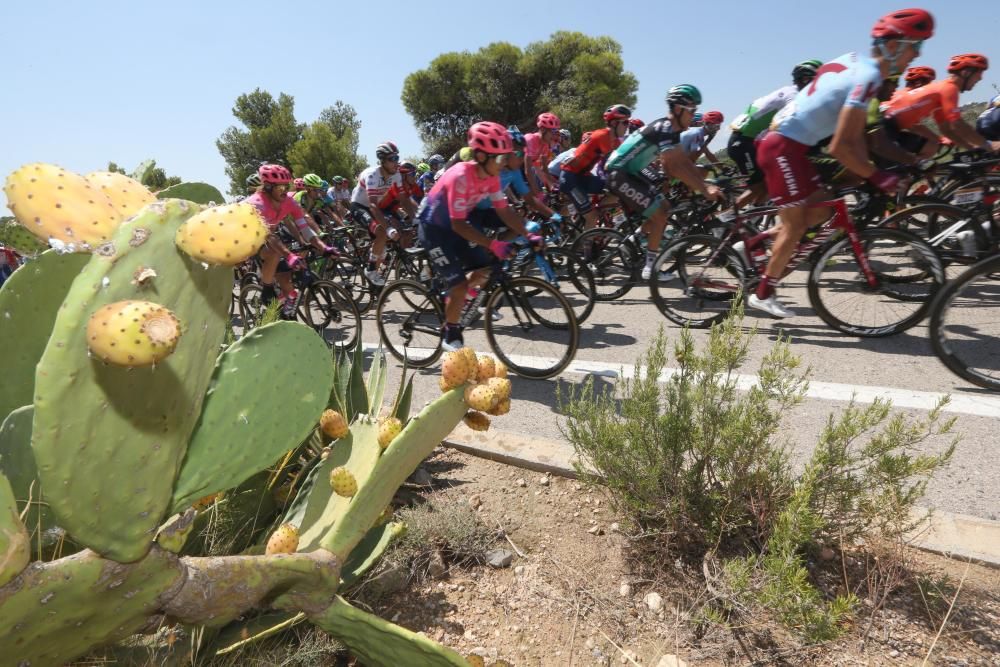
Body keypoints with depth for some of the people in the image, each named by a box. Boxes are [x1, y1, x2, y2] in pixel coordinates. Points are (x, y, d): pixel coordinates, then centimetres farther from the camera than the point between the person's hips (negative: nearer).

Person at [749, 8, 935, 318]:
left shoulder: (856, 61, 14)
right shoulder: (867, 76, -15)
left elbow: (855, 134, 16)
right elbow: (839, 147, -20)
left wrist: (870, 172, 10)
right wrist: (876, 176, -10)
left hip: (786, 144, 9)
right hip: (784, 148, -9)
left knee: (822, 208, 15)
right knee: (795, 225, -2)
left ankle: (756, 242, 14)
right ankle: (762, 295, 5)